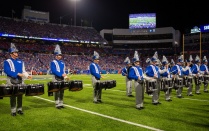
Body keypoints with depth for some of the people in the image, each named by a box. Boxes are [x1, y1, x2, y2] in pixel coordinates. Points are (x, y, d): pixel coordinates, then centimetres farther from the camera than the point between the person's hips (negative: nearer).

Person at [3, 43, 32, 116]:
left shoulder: (21, 62, 13)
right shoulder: (7, 62, -2)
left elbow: (23, 71, 12)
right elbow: (7, 71, -16)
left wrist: (27, 76, -8)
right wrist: (17, 74, -23)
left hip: (20, 81, 4)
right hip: (12, 81, -4)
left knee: (20, 96, 8)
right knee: (13, 96, 1)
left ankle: (19, 109, 19)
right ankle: (13, 111, 11)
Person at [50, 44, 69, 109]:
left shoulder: (62, 63, 15)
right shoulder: (53, 62, -6)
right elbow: (53, 71, -17)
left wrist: (65, 76, 1)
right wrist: (61, 74, -26)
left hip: (62, 79, 6)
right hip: (56, 79, -6)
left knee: (62, 91, 9)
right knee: (56, 92, -2)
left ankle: (61, 103, 18)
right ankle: (57, 104, 6)